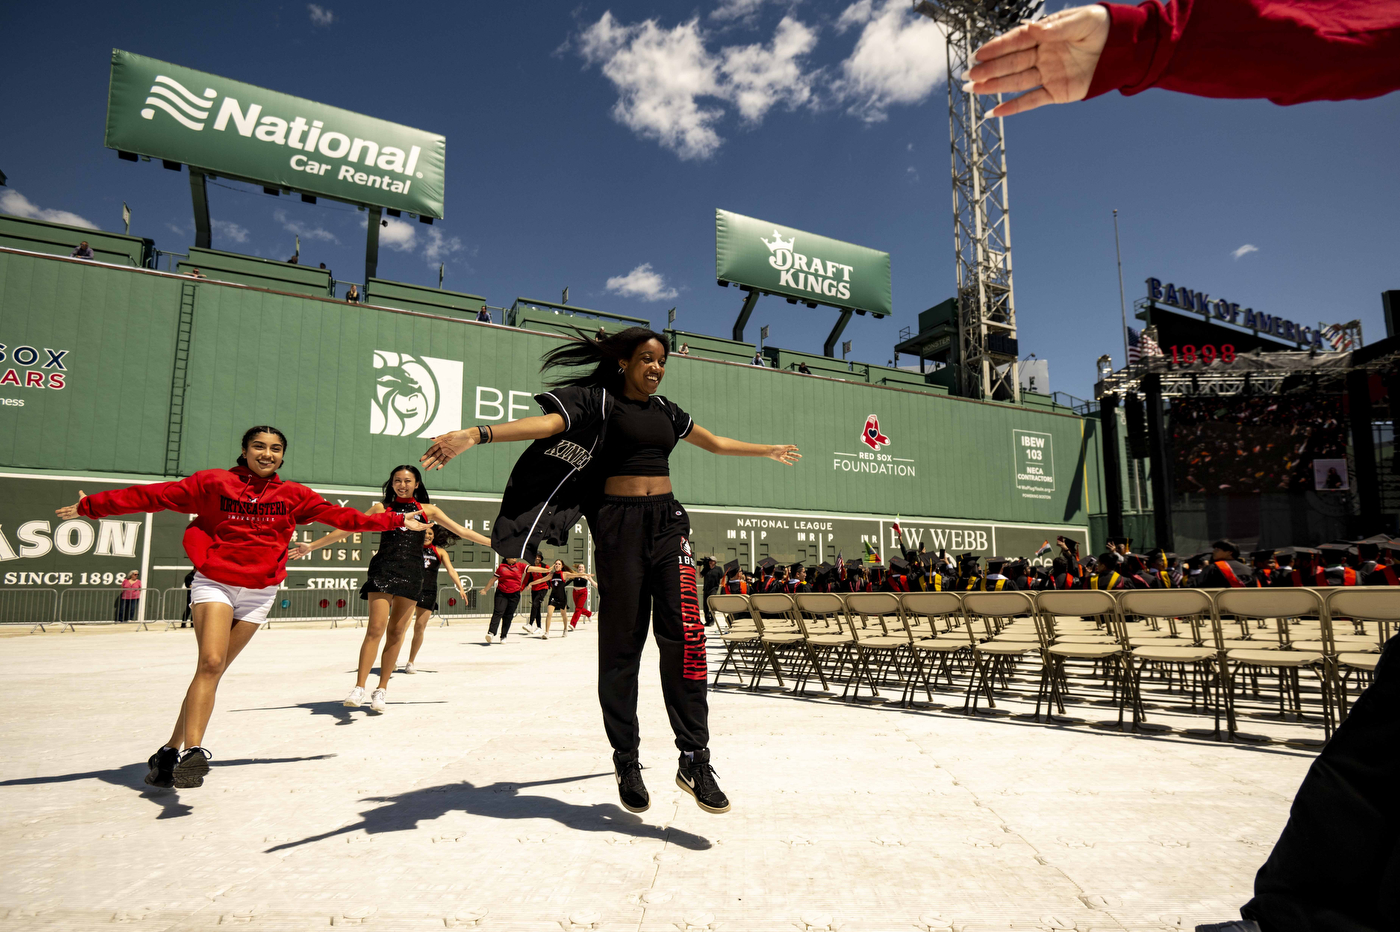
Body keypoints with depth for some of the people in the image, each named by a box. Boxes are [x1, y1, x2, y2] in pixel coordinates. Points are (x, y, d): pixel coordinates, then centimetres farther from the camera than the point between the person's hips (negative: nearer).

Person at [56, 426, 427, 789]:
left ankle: (171, 751, 12)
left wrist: (396, 521, 5)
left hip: (259, 592, 2)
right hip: (214, 584, -2)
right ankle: (193, 750, -18)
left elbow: (340, 516, 6)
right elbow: (153, 496, 0)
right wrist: (92, 506, 1)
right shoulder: (213, 482, -1)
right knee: (211, 663, -18)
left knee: (213, 671, 2)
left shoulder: (293, 495, 4)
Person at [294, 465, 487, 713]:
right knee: (376, 628, -12)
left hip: (411, 574, 1)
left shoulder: (428, 510, 12)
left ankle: (382, 689, 12)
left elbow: (462, 531, 12)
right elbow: (346, 530, 13)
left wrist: (495, 542, 7)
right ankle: (359, 688, -9)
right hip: (383, 570, -1)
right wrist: (311, 546, 9)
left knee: (396, 632, 3)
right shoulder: (381, 508, 11)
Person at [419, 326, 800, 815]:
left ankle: (694, 758, -4)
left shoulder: (666, 410, 18)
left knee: (684, 635, -11)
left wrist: (768, 450, 43)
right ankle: (626, 761, 14)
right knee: (621, 643, 0)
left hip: (668, 521, 4)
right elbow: (545, 423, -16)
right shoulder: (598, 401, 1)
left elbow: (716, 442, 32)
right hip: (620, 523, -4)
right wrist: (476, 434, -32)